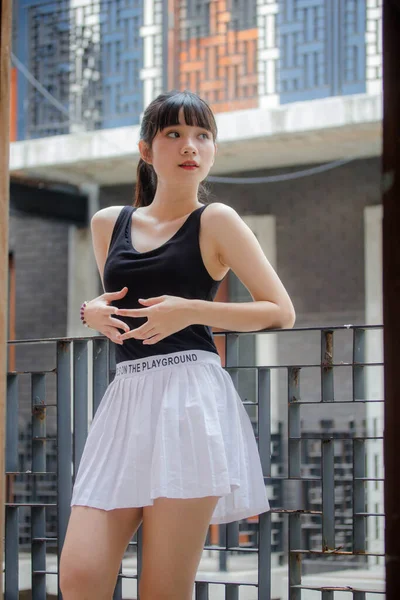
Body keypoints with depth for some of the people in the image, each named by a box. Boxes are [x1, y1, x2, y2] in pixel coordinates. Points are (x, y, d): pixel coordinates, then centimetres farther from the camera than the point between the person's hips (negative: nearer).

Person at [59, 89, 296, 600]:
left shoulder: (215, 221, 4)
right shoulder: (108, 223, 17)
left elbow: (281, 310, 4)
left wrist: (191, 311, -7)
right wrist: (94, 312, 8)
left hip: (189, 399, -4)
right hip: (125, 402, 4)